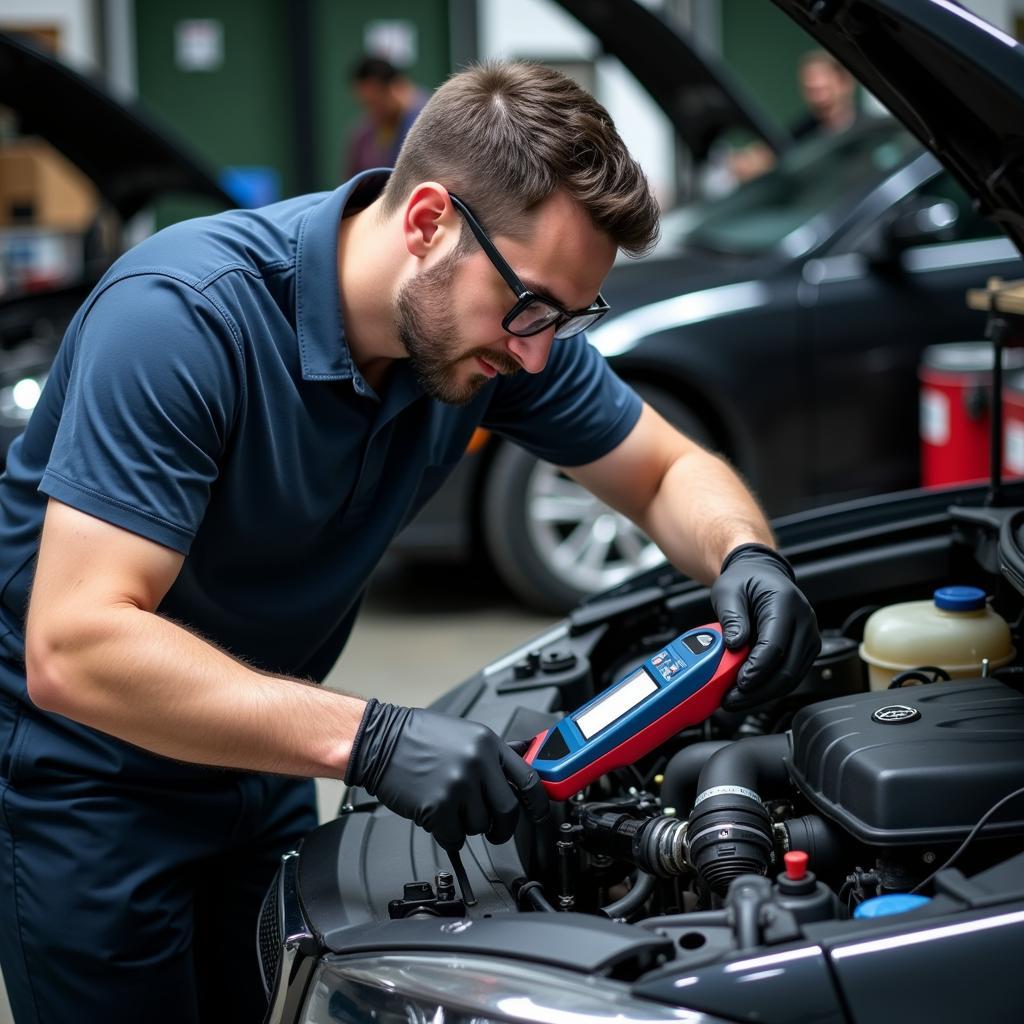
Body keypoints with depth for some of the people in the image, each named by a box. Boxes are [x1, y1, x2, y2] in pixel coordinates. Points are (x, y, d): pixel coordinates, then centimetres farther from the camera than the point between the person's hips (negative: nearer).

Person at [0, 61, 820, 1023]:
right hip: (86, 770, -6)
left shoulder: (501, 318, -11)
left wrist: (743, 557, -21)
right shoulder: (182, 314, -32)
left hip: (254, 759, 6)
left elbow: (669, 471, 3)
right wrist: (368, 739, -44)